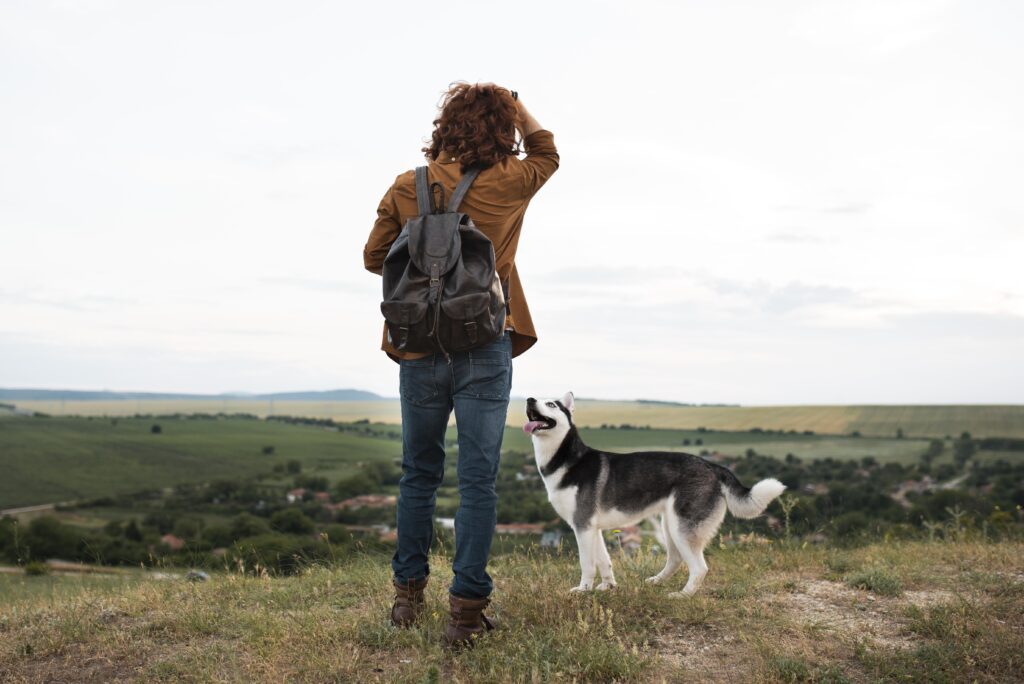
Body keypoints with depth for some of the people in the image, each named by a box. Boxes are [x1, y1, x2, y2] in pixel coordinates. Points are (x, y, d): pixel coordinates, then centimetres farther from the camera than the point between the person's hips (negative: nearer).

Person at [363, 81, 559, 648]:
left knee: (418, 475, 15)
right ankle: (466, 608, 2)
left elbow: (374, 258, 8)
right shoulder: (509, 182, -2)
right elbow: (546, 153, 20)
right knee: (478, 480, 1)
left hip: (419, 351, 2)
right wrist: (512, 103, 22)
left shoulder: (406, 187, 1)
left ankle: (408, 593, 24)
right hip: (485, 351, -2)